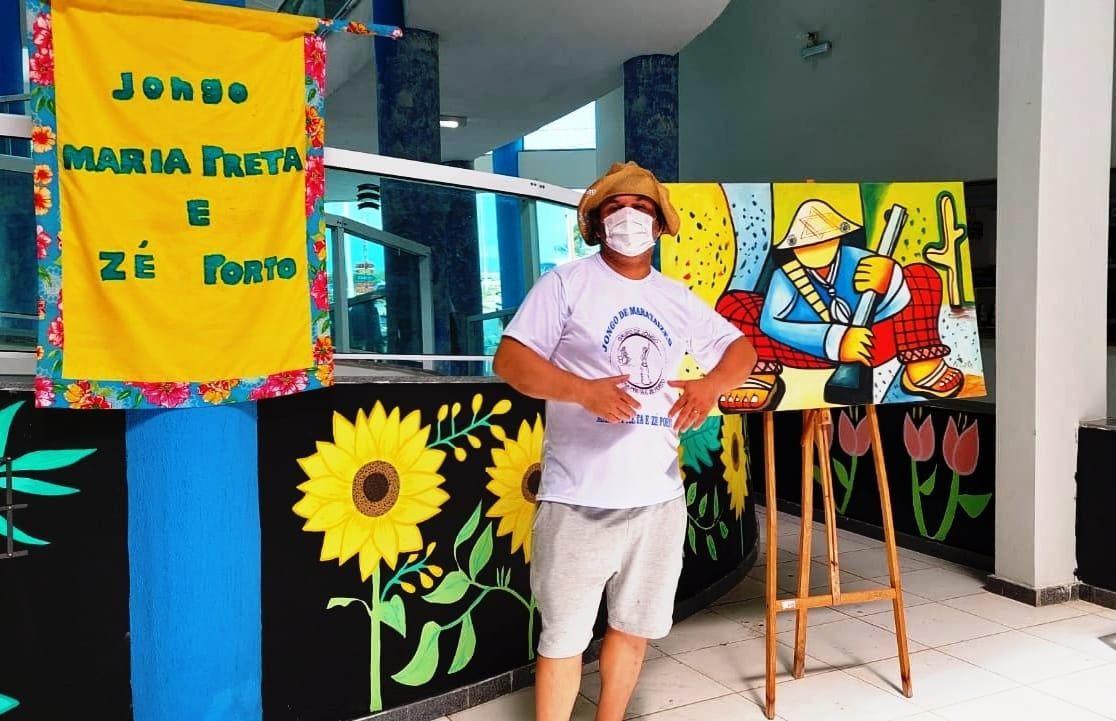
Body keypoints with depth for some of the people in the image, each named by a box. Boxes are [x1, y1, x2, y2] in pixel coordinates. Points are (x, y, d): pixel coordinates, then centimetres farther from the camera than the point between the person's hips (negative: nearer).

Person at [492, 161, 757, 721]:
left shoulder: (678, 299, 12)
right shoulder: (567, 283, -4)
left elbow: (740, 349, 18)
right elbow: (509, 360, -11)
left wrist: (711, 385, -5)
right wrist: (582, 389, -26)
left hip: (660, 496, 6)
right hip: (580, 499, -5)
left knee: (636, 626, 19)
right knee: (565, 635, 4)